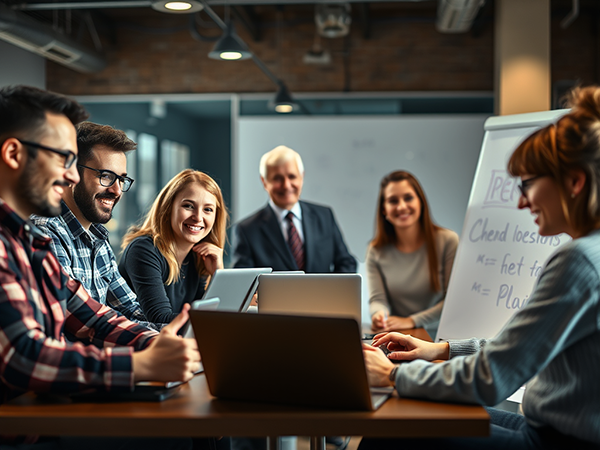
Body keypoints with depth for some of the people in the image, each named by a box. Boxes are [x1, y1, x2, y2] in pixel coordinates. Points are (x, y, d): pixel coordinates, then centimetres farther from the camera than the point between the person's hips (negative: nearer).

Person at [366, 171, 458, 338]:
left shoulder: (448, 241, -2)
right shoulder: (376, 252, 7)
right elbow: (377, 299, 1)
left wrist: (412, 321, -15)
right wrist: (379, 314, -24)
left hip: (438, 336, -2)